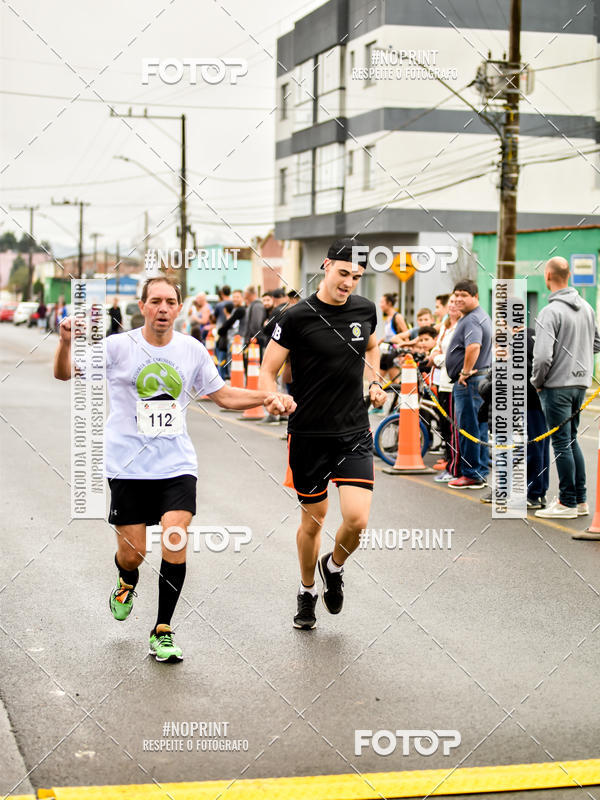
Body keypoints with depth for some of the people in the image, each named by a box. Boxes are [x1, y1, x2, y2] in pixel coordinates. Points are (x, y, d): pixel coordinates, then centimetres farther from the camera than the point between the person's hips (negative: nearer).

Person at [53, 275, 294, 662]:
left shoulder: (192, 350, 5)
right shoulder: (118, 347, -4)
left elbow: (224, 395, 15)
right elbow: (65, 374, -7)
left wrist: (267, 397, -1)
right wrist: (66, 342, -28)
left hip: (177, 466, 1)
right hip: (129, 466, -1)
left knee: (176, 540, -15)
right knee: (132, 554, 1)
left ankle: (163, 631, 0)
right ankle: (127, 583, 40)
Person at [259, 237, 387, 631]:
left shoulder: (365, 309, 3)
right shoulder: (298, 316, -10)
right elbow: (268, 371, -6)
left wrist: (374, 383, 10)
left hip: (355, 432, 3)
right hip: (309, 434, -2)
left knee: (357, 519, -11)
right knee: (313, 520, 10)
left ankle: (334, 567, 22)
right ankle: (307, 591, 35)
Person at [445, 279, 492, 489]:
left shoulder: (471, 320, -17)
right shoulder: (483, 316, 17)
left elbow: (473, 347, -35)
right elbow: (490, 344, 30)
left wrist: (465, 372, -24)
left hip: (469, 382, -11)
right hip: (484, 377, 11)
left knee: (467, 428, -5)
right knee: (479, 428, 14)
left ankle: (471, 475, -2)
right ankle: (481, 471, 21)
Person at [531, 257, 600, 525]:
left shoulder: (551, 312, -17)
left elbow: (543, 355, -23)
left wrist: (537, 381, -7)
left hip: (557, 385, -8)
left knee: (562, 443, -1)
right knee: (571, 440, 16)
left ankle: (568, 503, 4)